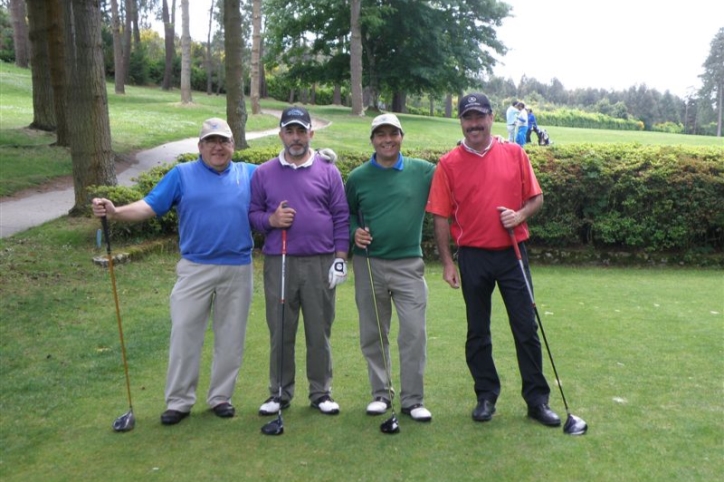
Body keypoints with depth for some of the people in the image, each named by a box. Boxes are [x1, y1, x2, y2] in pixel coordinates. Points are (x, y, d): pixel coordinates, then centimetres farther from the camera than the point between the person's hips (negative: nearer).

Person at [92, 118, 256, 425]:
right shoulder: (181, 174, 3)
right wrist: (115, 212, -22)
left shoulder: (250, 174, 10)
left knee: (230, 338, 9)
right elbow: (150, 206, -6)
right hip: (195, 268, -1)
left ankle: (221, 397, 23)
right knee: (184, 334, 1)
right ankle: (179, 401, 14)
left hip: (238, 269, 2)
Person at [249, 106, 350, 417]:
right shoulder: (263, 173, 8)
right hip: (279, 263, 1)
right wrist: (270, 220, -11)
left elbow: (341, 216, 3)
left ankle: (321, 393, 19)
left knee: (319, 332, 6)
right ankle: (280, 393, 20)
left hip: (321, 263, -1)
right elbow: (252, 213, 10)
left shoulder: (328, 171, 5)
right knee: (280, 333, 7)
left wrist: (340, 258, -3)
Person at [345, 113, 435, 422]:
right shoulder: (357, 178, 3)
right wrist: (354, 231, -5)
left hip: (409, 264, -1)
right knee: (373, 334, 10)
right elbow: (347, 214, 14)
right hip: (369, 264, 2)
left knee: (414, 333, -3)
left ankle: (413, 400, 11)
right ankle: (380, 393, 25)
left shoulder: (422, 171, 0)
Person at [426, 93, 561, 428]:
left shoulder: (515, 154, 4)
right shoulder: (448, 164, 0)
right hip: (473, 257, 0)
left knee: (526, 328, 5)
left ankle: (537, 399, 17)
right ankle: (486, 396, 24)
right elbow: (441, 216, -1)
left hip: (512, 253, 1)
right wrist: (447, 262, -5)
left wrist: (520, 214, -13)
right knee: (478, 332, 9)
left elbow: (536, 198, 9)